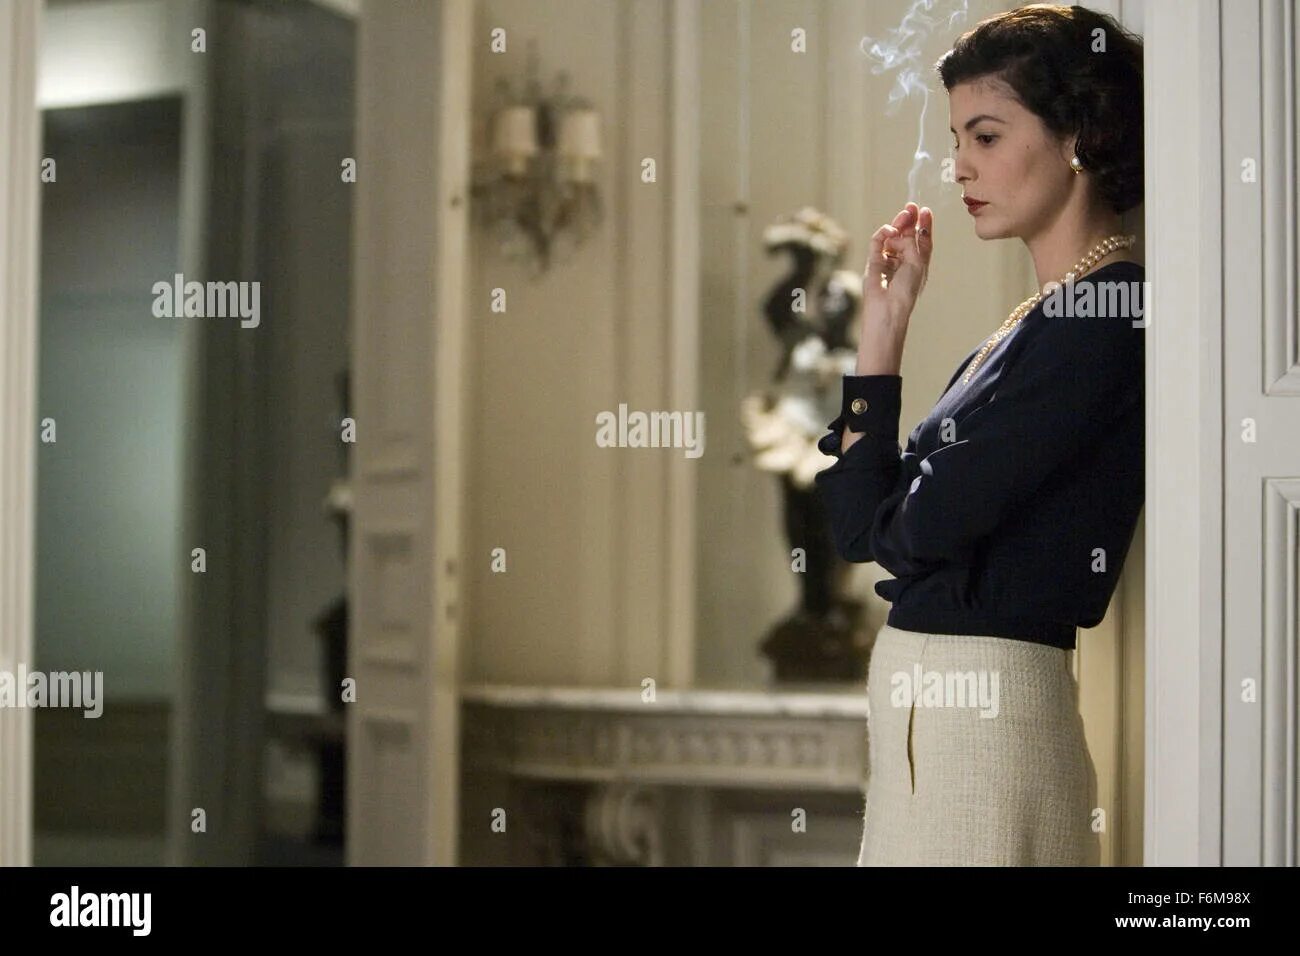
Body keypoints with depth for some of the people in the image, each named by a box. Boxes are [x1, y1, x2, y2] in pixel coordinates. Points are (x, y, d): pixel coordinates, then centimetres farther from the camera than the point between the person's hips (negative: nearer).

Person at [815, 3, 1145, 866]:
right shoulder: (1048, 319, 15)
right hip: (932, 702, 9)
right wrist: (884, 323, 9)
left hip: (980, 706, -9)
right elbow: (867, 523, 11)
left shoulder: (1105, 313, -14)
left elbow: (918, 527, -16)